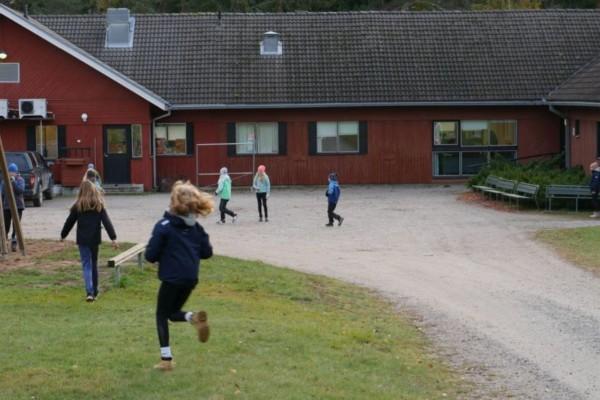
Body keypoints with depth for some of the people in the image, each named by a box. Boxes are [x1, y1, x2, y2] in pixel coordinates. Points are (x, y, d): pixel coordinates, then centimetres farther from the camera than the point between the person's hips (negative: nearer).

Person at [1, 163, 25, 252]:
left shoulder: (20, 180, -2)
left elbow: (21, 190, -16)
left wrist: (14, 182, -22)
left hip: (17, 206, -2)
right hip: (7, 206, 2)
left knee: (16, 226, -7)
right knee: (5, 226, 4)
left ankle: (14, 244, -2)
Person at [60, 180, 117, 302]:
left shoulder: (78, 206, -4)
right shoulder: (99, 205, 0)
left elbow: (69, 222, 4)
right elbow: (107, 222, -7)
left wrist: (63, 235, 19)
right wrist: (113, 238, -9)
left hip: (82, 239, -2)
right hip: (95, 239, 2)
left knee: (86, 265, -3)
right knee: (94, 264, 16)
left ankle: (89, 292, -19)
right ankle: (94, 292, 23)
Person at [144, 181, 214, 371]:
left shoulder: (163, 226, -11)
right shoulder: (196, 227, 3)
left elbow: (151, 255, -12)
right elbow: (207, 253, 7)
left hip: (171, 278, -5)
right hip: (191, 278, 5)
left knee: (162, 315, 11)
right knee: (173, 312, 22)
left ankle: (166, 359, 4)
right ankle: (194, 317, -12)